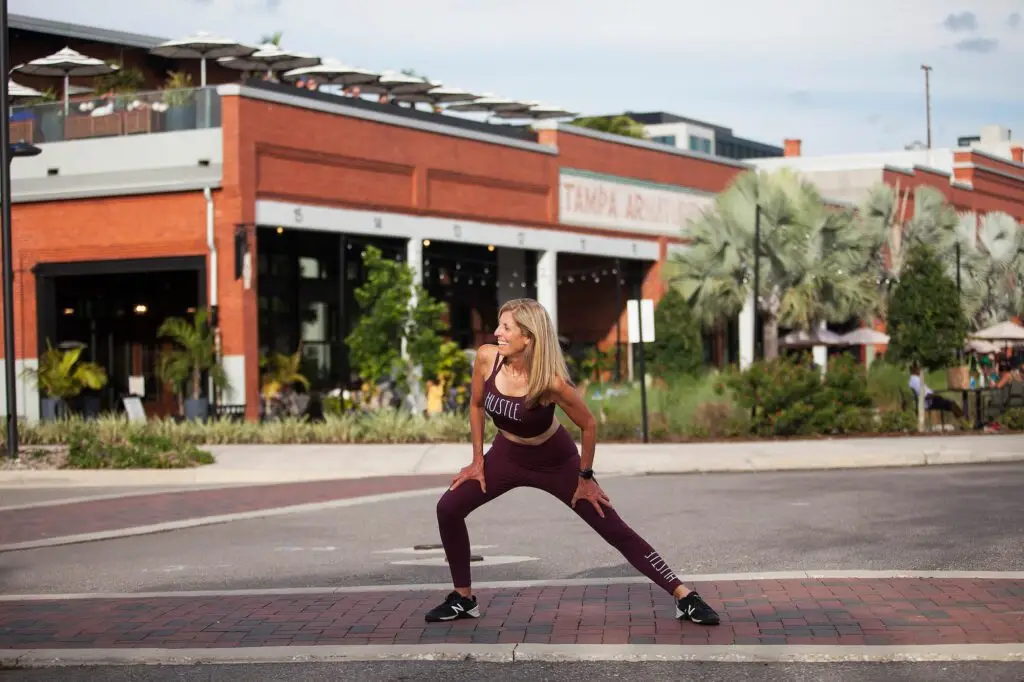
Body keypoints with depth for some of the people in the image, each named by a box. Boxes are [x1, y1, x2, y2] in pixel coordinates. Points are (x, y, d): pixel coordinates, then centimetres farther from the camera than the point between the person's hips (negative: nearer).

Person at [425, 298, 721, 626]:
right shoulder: (486, 358, -22)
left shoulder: (550, 382, -33)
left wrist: (585, 478, -10)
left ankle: (684, 597, 1)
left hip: (556, 461, -4)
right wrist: (477, 460, 1)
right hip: (507, 456, 4)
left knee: (615, 531, -4)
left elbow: (589, 425, -18)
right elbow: (476, 405, -2)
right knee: (448, 508, -8)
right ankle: (463, 598, 9)